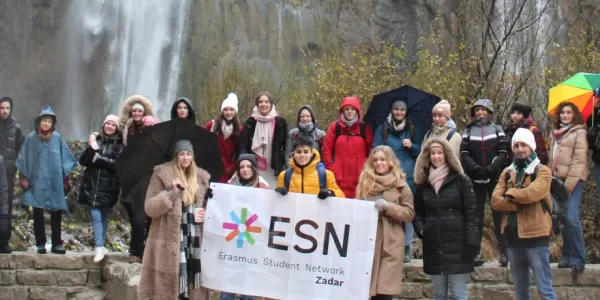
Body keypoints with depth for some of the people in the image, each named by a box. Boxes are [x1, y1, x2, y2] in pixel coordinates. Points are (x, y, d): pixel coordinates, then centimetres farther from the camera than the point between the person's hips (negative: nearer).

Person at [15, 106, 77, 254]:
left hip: (54, 182, 1)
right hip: (37, 182, -1)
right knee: (38, 214, 4)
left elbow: (65, 158, 7)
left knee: (56, 214, 4)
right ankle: (40, 244, 10)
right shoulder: (31, 138, -1)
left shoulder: (57, 138, 0)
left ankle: (57, 244, 10)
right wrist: (24, 178, 2)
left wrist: (65, 177, 5)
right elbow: (24, 159, 5)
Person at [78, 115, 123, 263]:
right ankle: (100, 247, -11)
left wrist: (98, 158, -12)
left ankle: (101, 246, 17)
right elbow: (82, 161, 5)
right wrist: (91, 149, -13)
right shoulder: (96, 140, 10)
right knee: (95, 216, -8)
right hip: (92, 185, 2)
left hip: (108, 186, -2)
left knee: (104, 216, 7)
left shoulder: (119, 145, 1)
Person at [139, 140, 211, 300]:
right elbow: (150, 207, -6)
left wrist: (205, 214, 2)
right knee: (168, 286, -5)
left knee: (192, 272, 3)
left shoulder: (201, 177, 13)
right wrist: (171, 193, -18)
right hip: (170, 239, -4)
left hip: (194, 238, 5)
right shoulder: (162, 174, -1)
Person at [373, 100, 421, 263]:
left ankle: (406, 248, 2)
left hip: (408, 176, 1)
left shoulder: (412, 130, 13)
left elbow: (420, 152, 15)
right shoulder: (383, 129, 9)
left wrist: (412, 146, -6)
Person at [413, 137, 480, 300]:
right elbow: (417, 211, 21)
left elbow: (472, 213, -6)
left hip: (457, 247, -5)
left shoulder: (461, 180, -1)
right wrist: (420, 228, 1)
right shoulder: (423, 183, 13)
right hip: (433, 248, 5)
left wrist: (472, 243, -13)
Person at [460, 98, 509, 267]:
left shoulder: (497, 130, 8)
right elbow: (464, 154, 1)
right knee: (476, 215, 1)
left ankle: (504, 252, 0)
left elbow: (503, 153, 0)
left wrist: (491, 168, -14)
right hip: (475, 178, 1)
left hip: (495, 177, -1)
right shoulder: (468, 131, 11)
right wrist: (477, 169, -13)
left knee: (498, 214, -2)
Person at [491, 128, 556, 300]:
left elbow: (532, 193, -21)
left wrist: (511, 194, -5)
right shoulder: (507, 173, 12)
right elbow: (495, 200, -1)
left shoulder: (542, 171, -3)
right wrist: (520, 203, -14)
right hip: (513, 235, 5)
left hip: (536, 235, -5)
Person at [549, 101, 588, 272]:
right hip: (558, 179, 7)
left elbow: (579, 160, -11)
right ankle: (567, 256, 14)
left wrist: (570, 183, -15)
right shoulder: (555, 133, 18)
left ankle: (578, 259, -10)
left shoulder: (579, 132, -4)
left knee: (571, 218, -16)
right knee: (563, 219, 7)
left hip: (573, 180, -7)